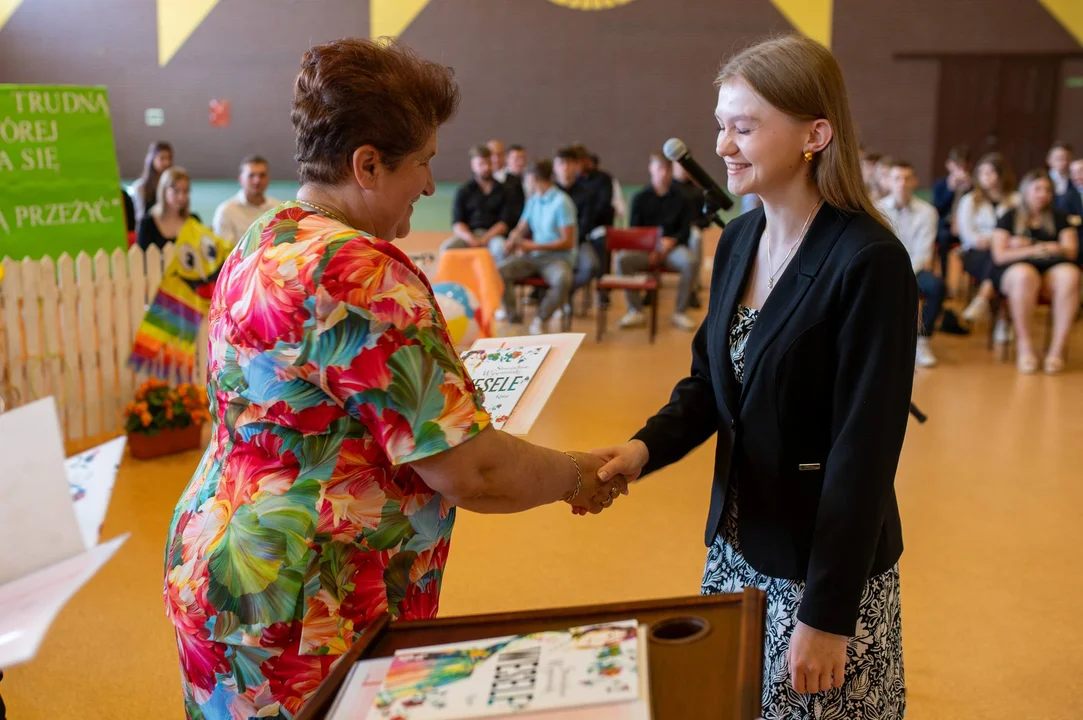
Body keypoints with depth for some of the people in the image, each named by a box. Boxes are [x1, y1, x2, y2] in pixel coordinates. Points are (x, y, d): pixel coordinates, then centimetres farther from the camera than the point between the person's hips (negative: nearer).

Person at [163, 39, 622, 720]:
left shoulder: (260, 245, 6)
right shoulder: (363, 274, -24)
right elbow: (470, 472, -24)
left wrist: (445, 372, 16)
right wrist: (576, 477, -6)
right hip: (301, 617, -10)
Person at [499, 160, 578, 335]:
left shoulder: (562, 202, -7)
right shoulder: (533, 200, 14)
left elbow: (568, 242, -10)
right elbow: (521, 229, 20)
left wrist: (535, 246, -14)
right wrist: (512, 242, -3)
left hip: (557, 257, -6)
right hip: (533, 256, 6)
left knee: (563, 281, -39)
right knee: (500, 271, -22)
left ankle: (540, 319, -15)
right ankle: (512, 317, -11)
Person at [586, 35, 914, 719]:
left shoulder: (869, 262, -20)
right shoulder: (739, 239, 2)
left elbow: (864, 449, -20)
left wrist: (828, 614, -18)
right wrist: (647, 447, -12)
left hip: (826, 559, -6)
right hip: (737, 543, 7)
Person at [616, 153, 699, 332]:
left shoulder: (680, 196, 11)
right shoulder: (640, 198, 11)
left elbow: (686, 229, 7)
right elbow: (634, 230, 7)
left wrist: (671, 241, -15)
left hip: (673, 246, 0)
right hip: (644, 248, 0)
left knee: (690, 261, -34)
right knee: (622, 258, -31)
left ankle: (680, 312, -17)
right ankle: (636, 311, -20)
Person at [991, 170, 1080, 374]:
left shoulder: (1059, 218, 19)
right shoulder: (1010, 218, 12)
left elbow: (1071, 250, 6)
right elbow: (999, 255, 2)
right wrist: (1032, 251, -13)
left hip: (1052, 268, 2)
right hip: (1014, 268, -2)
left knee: (1070, 275, -34)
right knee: (1024, 275, -40)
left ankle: (1057, 348, -35)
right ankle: (1024, 346, -34)